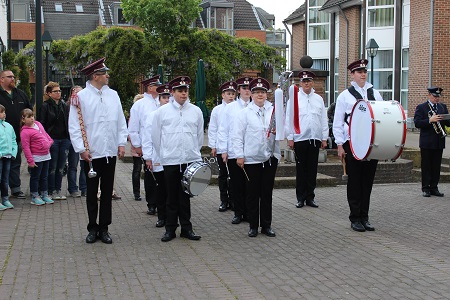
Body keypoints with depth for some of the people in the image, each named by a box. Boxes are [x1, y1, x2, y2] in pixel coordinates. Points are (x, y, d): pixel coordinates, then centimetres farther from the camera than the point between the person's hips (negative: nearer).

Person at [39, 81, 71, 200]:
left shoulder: (64, 106, 12)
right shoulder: (45, 106, -3)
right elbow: (42, 124, -6)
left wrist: (69, 138, 9)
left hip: (64, 140, 5)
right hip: (52, 140, -5)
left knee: (61, 167, 8)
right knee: (52, 167, 1)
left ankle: (58, 190, 16)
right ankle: (52, 191, 9)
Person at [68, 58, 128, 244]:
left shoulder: (113, 95, 8)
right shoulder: (81, 96, -4)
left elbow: (121, 121, 11)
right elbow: (74, 126, -6)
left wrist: (122, 143, 3)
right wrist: (81, 149, -11)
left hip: (110, 152, 4)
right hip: (90, 153, -3)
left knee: (107, 192, 9)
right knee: (92, 193, 7)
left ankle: (104, 229, 18)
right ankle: (93, 228, 19)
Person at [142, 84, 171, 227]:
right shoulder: (152, 116, 5)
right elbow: (147, 138, 5)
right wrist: (148, 158, 1)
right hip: (157, 160, 1)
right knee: (160, 189, 7)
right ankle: (161, 217, 17)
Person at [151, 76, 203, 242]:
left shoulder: (196, 111, 6)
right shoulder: (162, 111, 2)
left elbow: (199, 136, 14)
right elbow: (156, 136, 8)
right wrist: (162, 155, 11)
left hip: (190, 160, 1)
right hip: (170, 161, -1)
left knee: (185, 196, 7)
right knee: (172, 196, 4)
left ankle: (186, 228, 16)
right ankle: (170, 229, 13)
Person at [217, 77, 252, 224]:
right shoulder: (230, 108, 5)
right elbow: (223, 130, 6)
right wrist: (224, 150, 1)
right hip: (233, 152, 1)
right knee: (236, 184, 6)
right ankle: (238, 213, 16)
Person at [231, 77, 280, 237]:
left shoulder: (274, 110, 7)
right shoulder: (244, 113, 1)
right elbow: (237, 136, -2)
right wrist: (239, 156, -7)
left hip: (270, 157, 2)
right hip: (251, 158, -2)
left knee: (267, 192, 9)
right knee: (253, 193, 5)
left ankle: (266, 225, 18)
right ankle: (253, 225, 14)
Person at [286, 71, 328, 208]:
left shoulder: (319, 99, 10)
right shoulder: (294, 98, 3)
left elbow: (324, 120, 12)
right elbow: (289, 119, 2)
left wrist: (324, 138, 8)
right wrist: (290, 138, -3)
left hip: (315, 138, 2)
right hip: (300, 139, -2)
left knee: (312, 169, 6)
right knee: (300, 169, 2)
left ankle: (310, 197, 14)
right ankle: (300, 198, 9)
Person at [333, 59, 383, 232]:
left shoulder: (375, 94, 11)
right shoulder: (345, 96, 2)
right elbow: (337, 123, 1)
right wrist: (340, 145, -5)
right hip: (352, 144, -3)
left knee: (368, 181, 7)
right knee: (355, 181, 2)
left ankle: (364, 217, 16)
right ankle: (355, 218, 10)